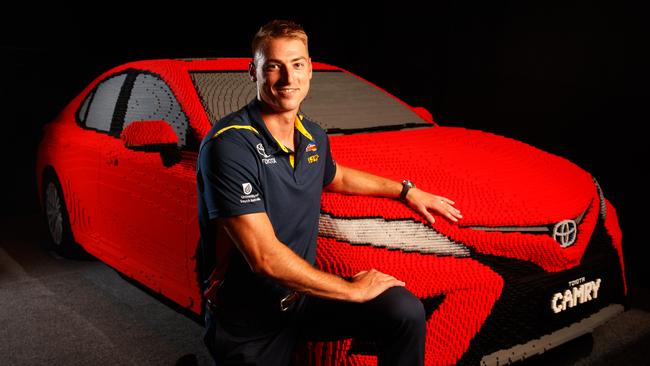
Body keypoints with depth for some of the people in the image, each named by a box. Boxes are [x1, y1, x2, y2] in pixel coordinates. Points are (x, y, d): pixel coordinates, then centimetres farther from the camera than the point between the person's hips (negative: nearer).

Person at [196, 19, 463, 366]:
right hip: (248, 323, -5)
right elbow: (265, 258, -29)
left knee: (405, 310, -12)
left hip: (302, 292, 6)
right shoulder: (230, 145, -24)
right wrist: (353, 290, -21)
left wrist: (405, 191, 25)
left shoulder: (314, 136, 2)